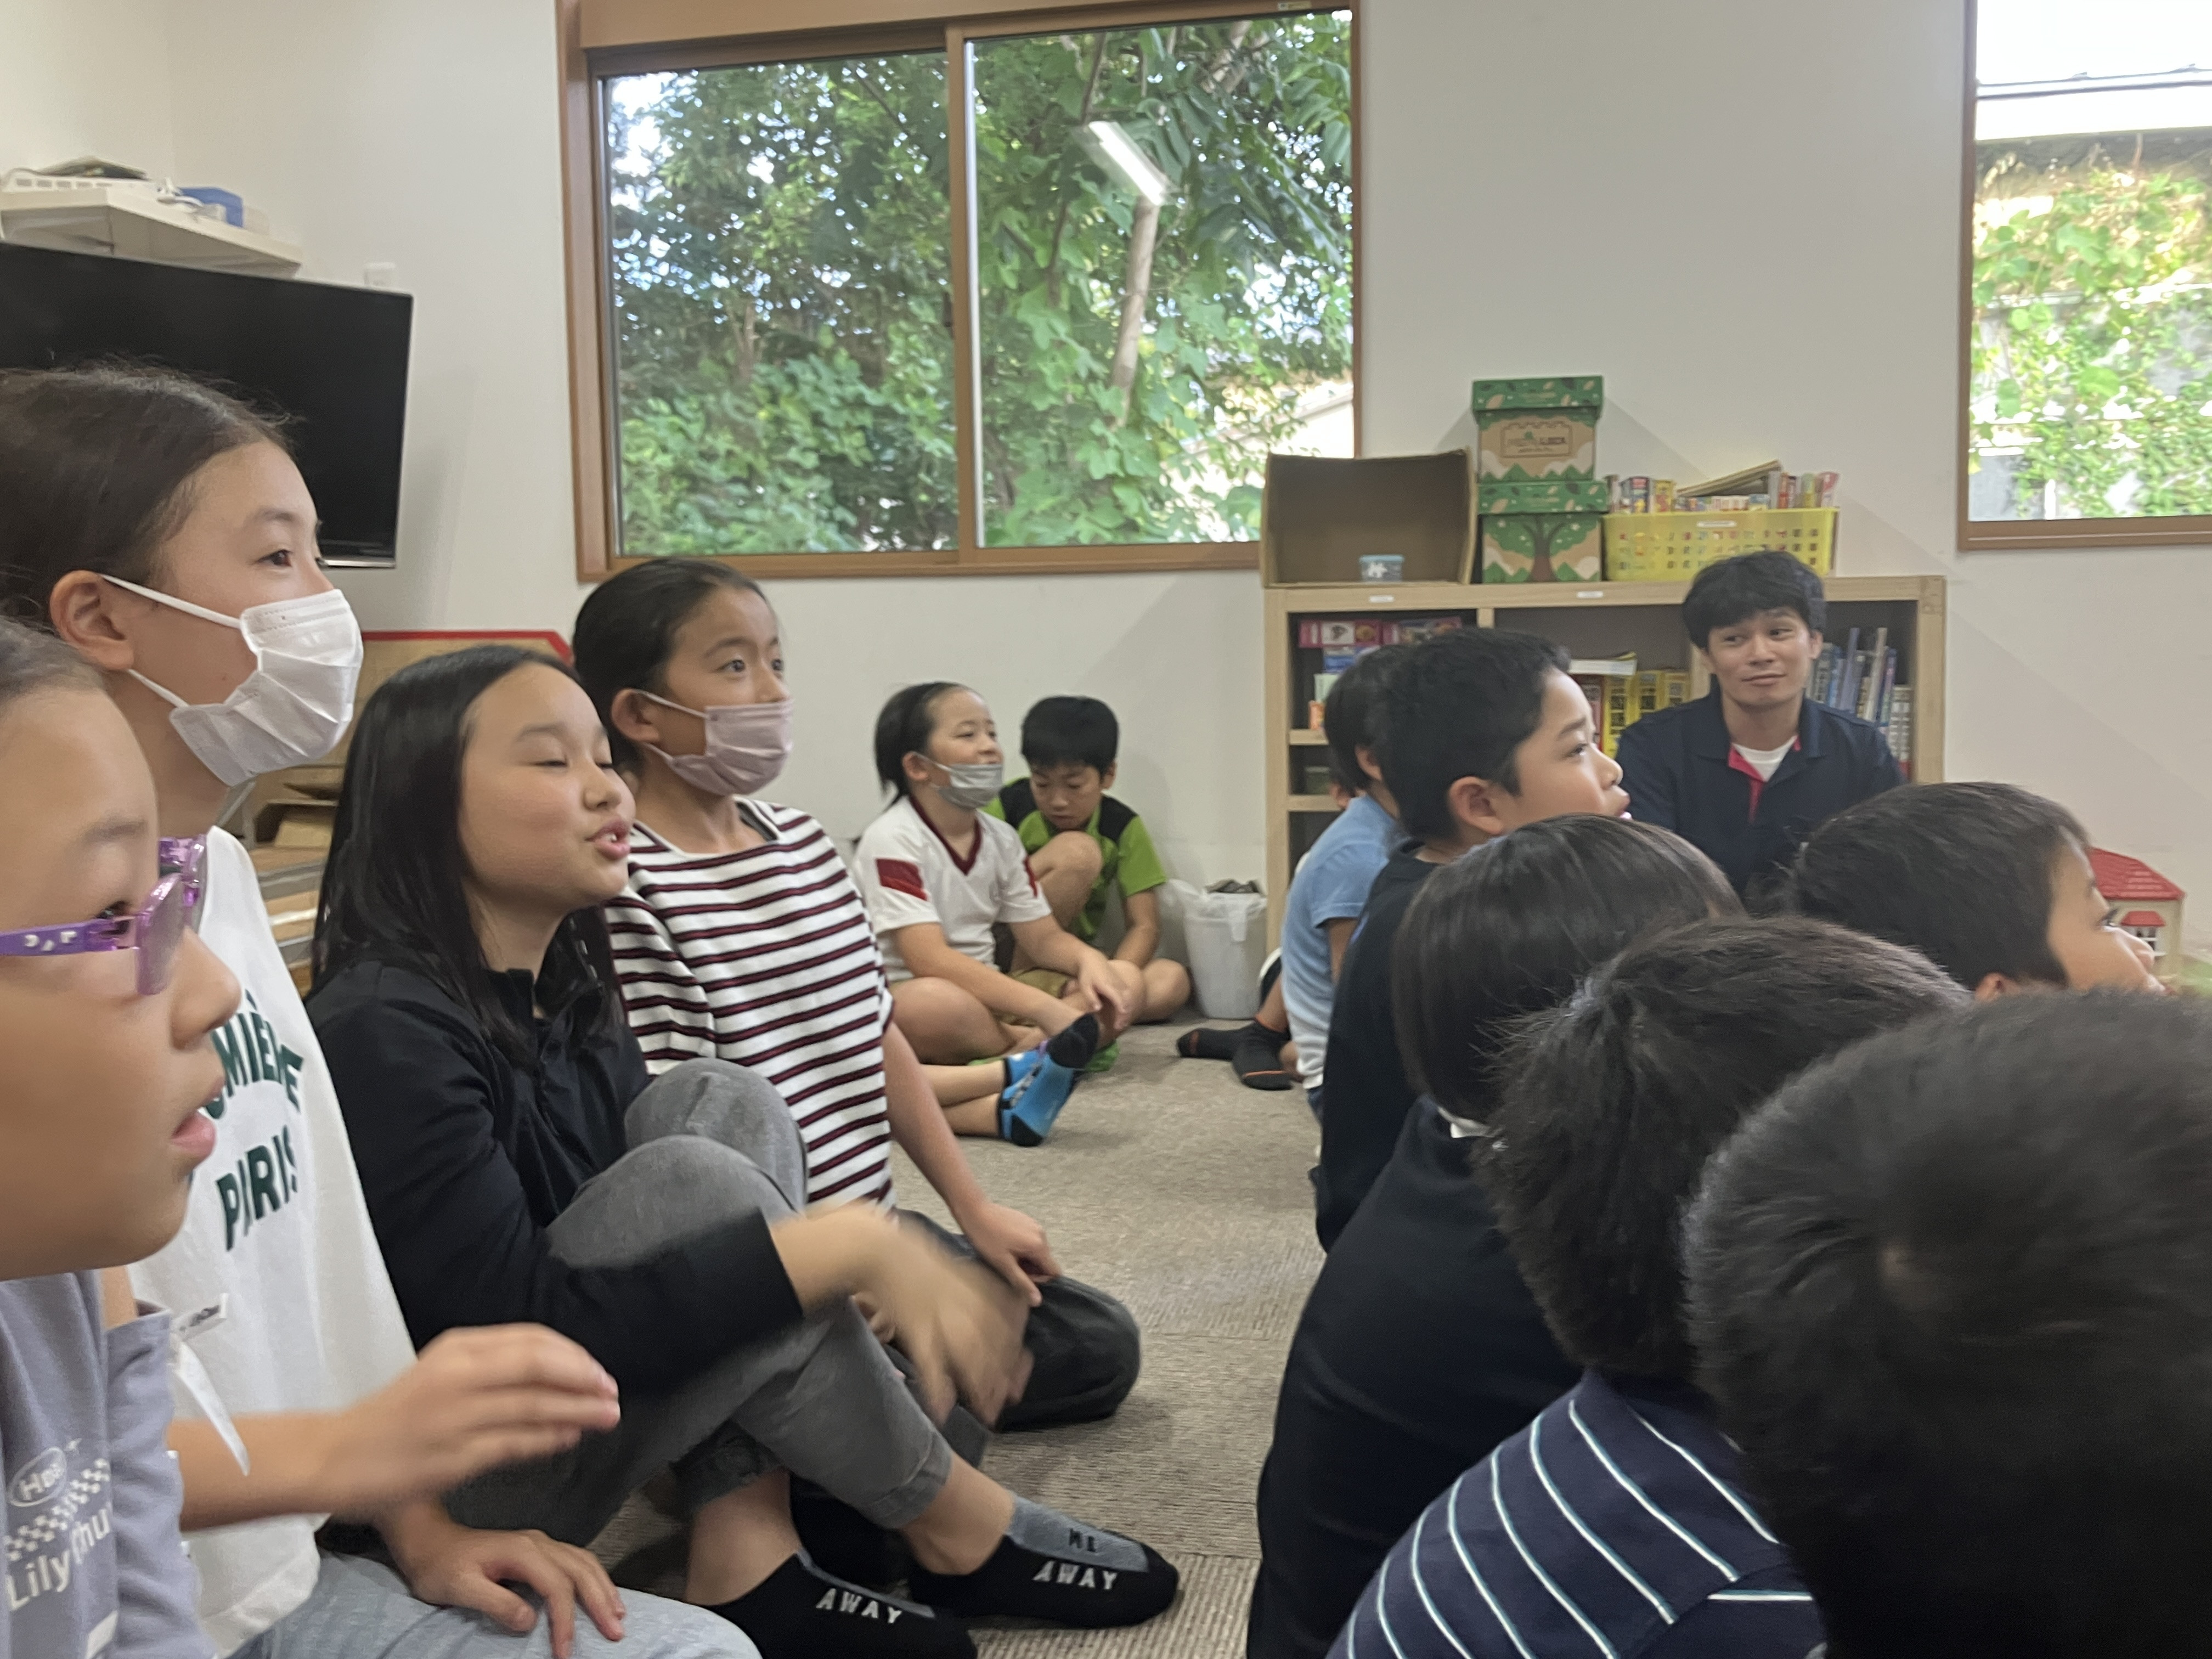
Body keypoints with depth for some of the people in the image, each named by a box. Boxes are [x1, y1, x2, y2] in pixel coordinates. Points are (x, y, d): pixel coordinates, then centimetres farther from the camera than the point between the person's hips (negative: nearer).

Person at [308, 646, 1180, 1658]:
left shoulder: (566, 989, 3)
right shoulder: (384, 1034, -23)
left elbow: (662, 1232, 6)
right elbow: (533, 1338, -30)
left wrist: (875, 1258, -11)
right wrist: (853, 1246, -31)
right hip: (456, 1479, -8)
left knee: (719, 1102, -9)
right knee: (686, 1182, -27)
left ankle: (747, 1568, -13)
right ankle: (956, 1528, -8)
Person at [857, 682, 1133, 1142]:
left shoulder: (1001, 838, 8)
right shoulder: (891, 840, -15)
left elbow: (1042, 936, 10)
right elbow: (930, 960, -24)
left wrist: (1089, 960, -15)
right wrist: (1044, 1008, -32)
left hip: (986, 1004, 7)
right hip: (902, 1003, -7)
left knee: (1117, 992, -8)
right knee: (937, 1002, -41)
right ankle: (1044, 1053, -15)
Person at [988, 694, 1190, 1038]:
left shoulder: (1123, 828, -4)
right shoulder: (1007, 808, -11)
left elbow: (1144, 925, -7)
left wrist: (1114, 978, -28)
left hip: (1071, 971, 4)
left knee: (1173, 981, -21)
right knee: (1078, 852, -25)